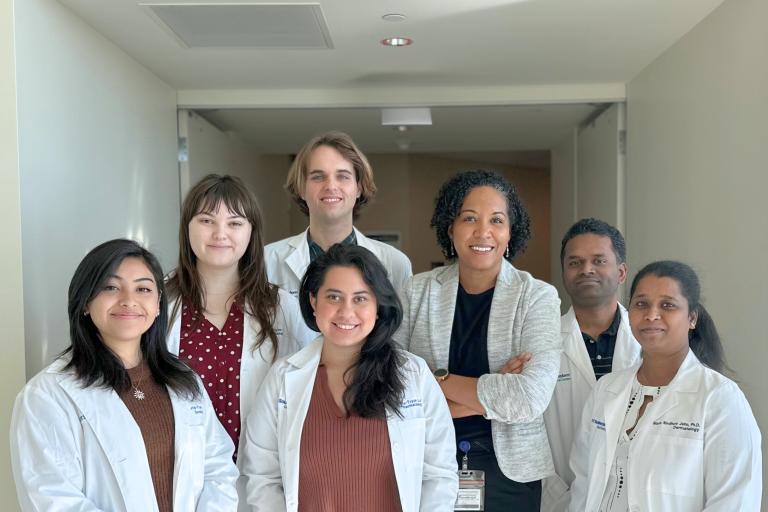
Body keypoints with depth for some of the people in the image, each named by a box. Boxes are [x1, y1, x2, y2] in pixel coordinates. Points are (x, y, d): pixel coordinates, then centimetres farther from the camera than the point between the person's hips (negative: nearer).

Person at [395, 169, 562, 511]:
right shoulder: (416, 292, -3)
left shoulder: (537, 297, -8)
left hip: (508, 468, 0)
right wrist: (491, 395, -18)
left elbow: (531, 399, -20)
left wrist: (439, 381, -13)